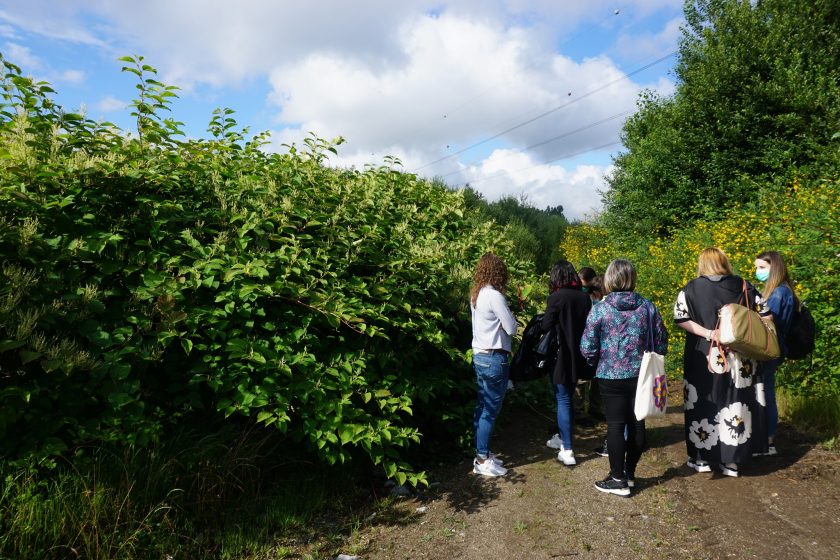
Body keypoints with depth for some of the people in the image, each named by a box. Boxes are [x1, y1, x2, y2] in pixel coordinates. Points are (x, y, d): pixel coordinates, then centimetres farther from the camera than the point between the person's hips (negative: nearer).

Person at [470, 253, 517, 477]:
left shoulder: (476, 294, 9)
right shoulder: (494, 296, -17)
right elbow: (512, 328, -13)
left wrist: (503, 314, 2)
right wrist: (508, 314, 4)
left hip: (480, 356, 9)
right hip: (494, 359, -9)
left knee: (482, 408, 15)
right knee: (490, 411, -1)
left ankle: (482, 452, 25)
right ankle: (482, 461, 8)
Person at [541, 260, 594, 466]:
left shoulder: (557, 297, -15)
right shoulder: (585, 297, 2)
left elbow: (545, 326, -12)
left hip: (561, 356, -6)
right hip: (578, 356, 6)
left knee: (563, 401, 1)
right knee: (566, 397, 21)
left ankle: (567, 451, 1)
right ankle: (562, 437, 35)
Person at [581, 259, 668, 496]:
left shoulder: (600, 310, -12)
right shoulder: (648, 307, -1)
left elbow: (587, 348, -11)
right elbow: (661, 343, 5)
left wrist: (598, 362, 9)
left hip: (611, 377, -4)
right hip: (641, 376, 4)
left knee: (616, 425, 5)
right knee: (636, 423, 14)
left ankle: (618, 480, 14)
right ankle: (629, 473, 28)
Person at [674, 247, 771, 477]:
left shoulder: (692, 288, -4)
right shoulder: (744, 286, 3)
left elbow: (681, 319, -14)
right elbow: (766, 316, 2)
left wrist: (708, 334, -14)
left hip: (704, 358, -2)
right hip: (739, 359, 2)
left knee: (703, 404, 8)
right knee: (735, 403, 10)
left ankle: (701, 458, 16)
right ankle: (731, 461, 17)